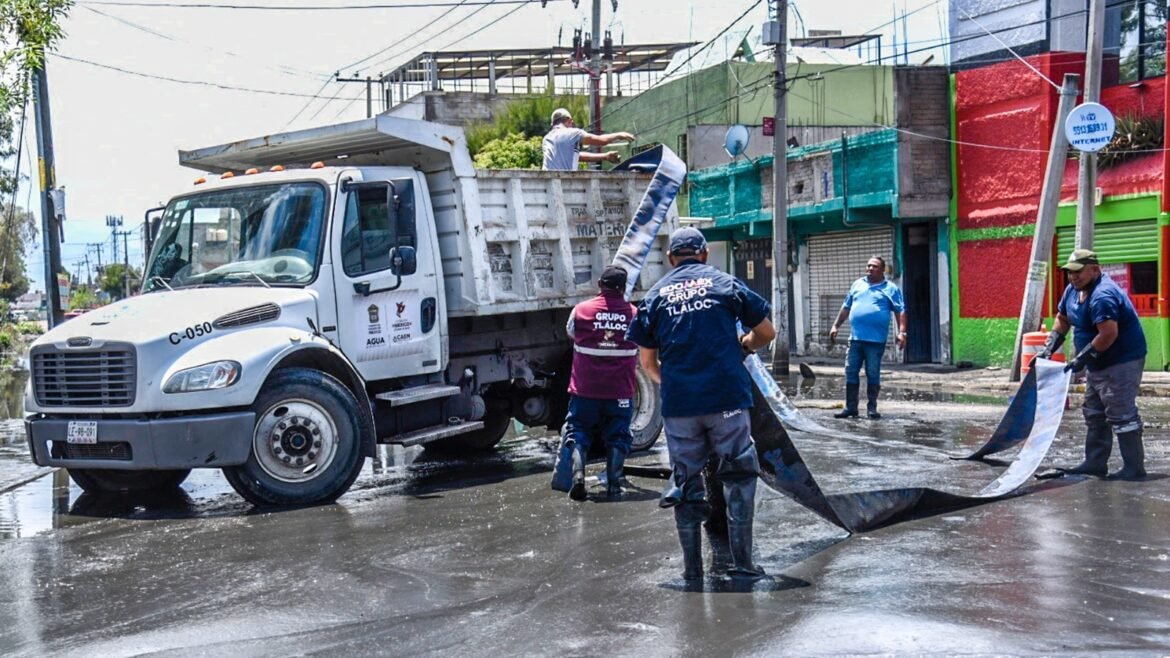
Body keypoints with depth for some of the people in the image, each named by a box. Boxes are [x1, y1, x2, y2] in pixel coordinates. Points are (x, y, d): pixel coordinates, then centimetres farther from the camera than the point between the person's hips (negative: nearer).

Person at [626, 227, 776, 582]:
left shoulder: (655, 295, 10)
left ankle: (692, 566, 15)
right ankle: (741, 560, 6)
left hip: (678, 404, 2)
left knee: (686, 480, 11)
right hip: (727, 397, -2)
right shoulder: (726, 283, 6)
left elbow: (647, 362, 12)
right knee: (739, 476, 9)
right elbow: (767, 332, 11)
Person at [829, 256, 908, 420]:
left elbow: (900, 311, -3)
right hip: (855, 338, 4)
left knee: (873, 375, 1)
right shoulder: (857, 285, 15)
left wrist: (901, 332, -14)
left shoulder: (890, 289, 3)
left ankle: (872, 408, 8)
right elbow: (846, 307, 21)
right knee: (851, 373, 5)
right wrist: (835, 326, 17)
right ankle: (850, 407, 11)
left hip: (876, 340, -4)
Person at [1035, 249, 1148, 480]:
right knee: (1093, 414, 15)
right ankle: (1095, 463, 23)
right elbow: (1062, 319, 20)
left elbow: (1109, 334, -34)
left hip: (1122, 362, -11)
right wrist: (1049, 348, 9)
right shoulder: (1073, 290, 6)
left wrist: (1082, 358, -26)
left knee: (1121, 414, -10)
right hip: (1099, 364, 11)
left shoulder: (1102, 296, -26)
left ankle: (1134, 468, -4)